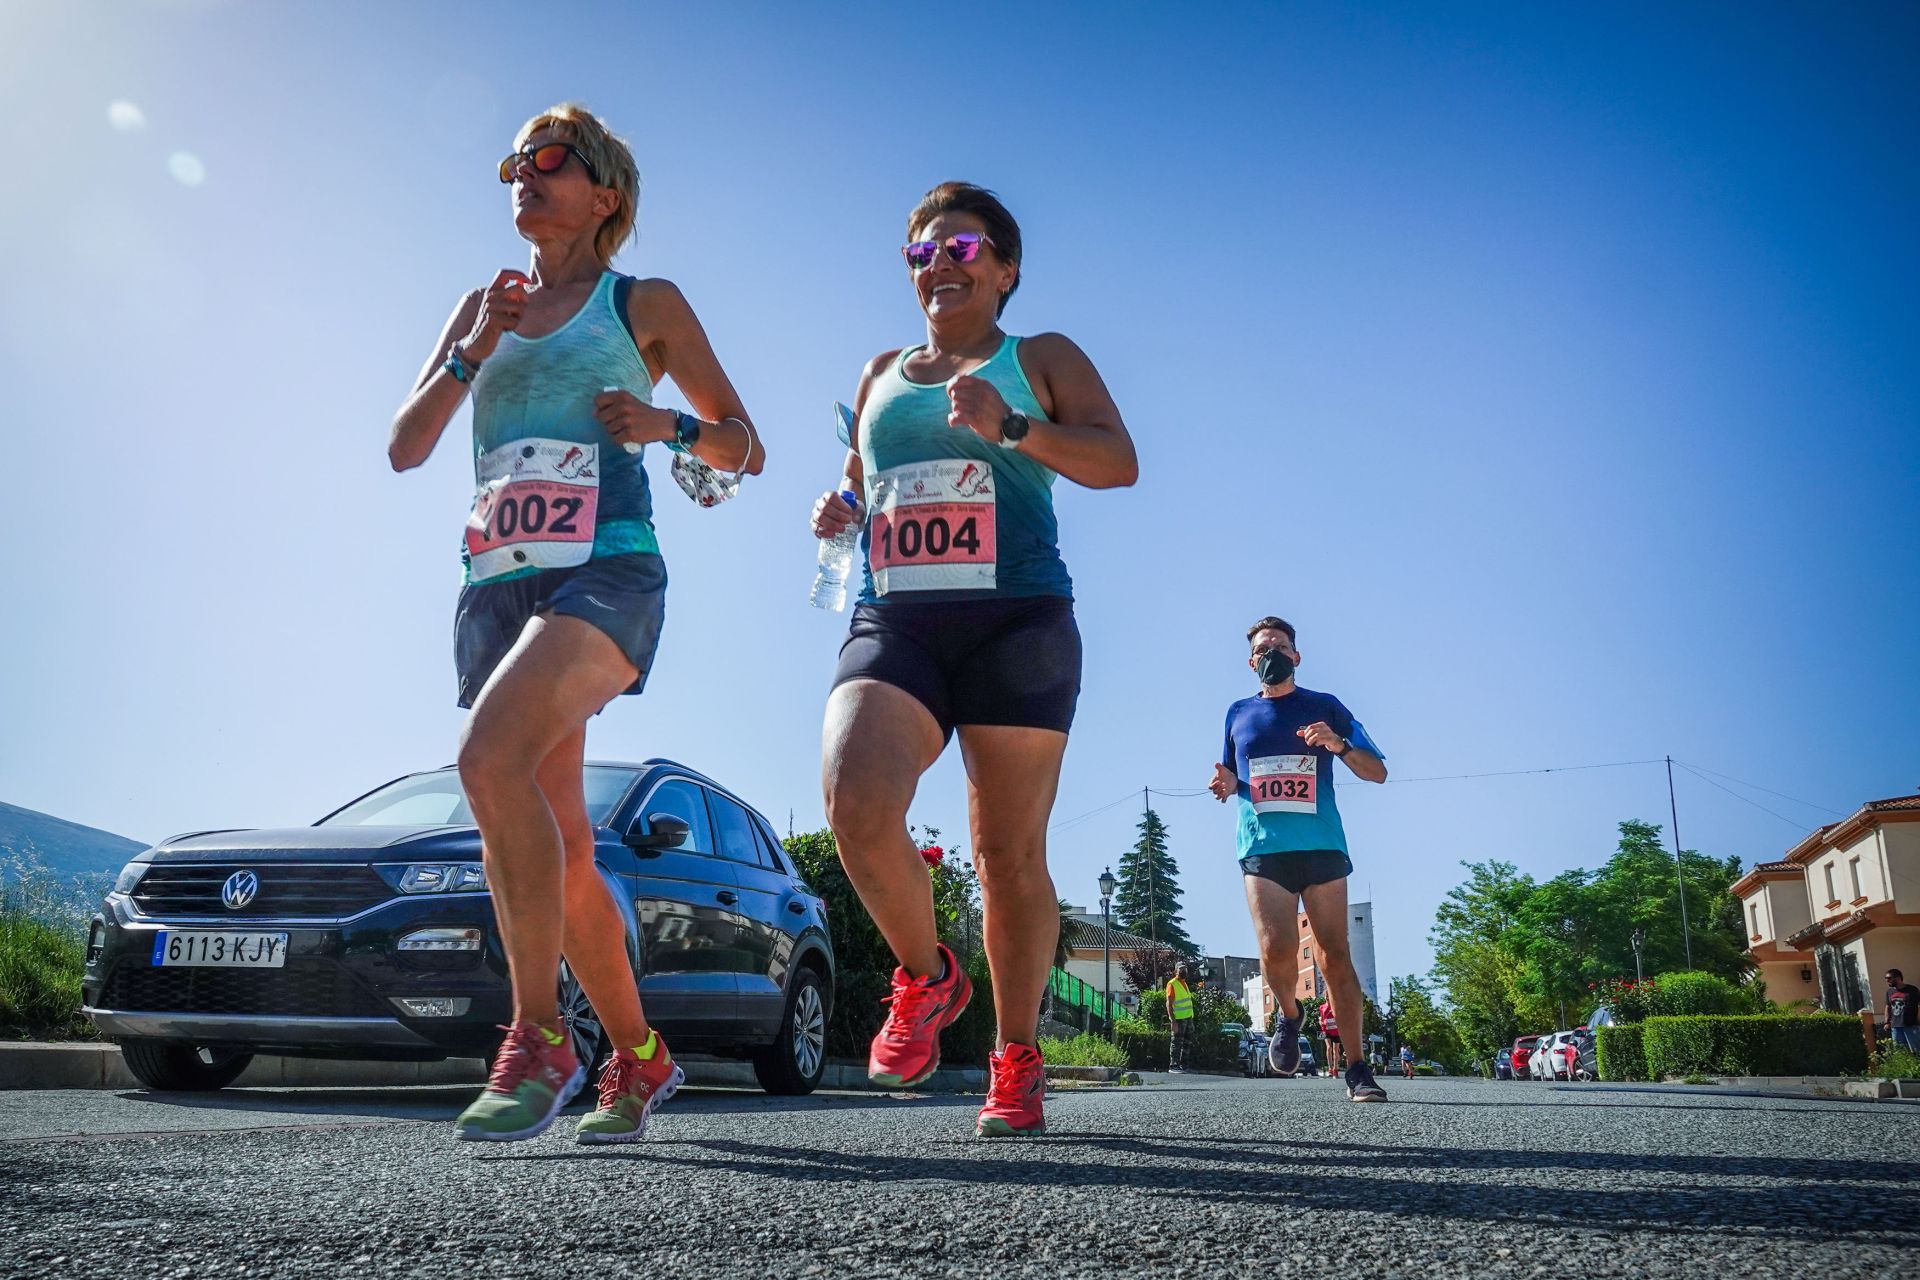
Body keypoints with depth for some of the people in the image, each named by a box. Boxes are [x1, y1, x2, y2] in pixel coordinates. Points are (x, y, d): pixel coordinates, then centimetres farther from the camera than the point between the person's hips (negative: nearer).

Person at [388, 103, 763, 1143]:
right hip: (497, 583, 6)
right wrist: (475, 349, 1)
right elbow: (404, 448, 13)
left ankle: (538, 1040, -23)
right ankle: (640, 1057, 20)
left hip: (607, 571, -5)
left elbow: (746, 449, 12)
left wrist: (668, 424, -7)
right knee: (559, 855, 5)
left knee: (492, 757, -31)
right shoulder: (482, 306, 22)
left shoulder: (645, 305, 10)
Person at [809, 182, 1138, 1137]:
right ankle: (925, 977, 3)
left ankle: (1016, 1061, 15)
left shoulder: (1041, 359, 12)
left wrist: (1011, 427, -16)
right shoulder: (881, 374, 24)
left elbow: (1119, 462, -1)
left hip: (1016, 621, -2)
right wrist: (839, 508, 11)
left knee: (1010, 853, -1)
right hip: (892, 624, 3)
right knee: (856, 806, -23)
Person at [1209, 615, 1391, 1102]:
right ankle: (1289, 1015, 14)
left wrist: (1338, 744, -11)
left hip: (1321, 847, -1)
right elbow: (1232, 778, 29)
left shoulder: (1324, 707, 11)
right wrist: (1226, 784, 4)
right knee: (1276, 950, -17)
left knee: (1335, 956, -4)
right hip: (1263, 848, 1)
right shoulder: (1239, 714, 18)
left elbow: (1377, 772, 9)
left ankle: (1357, 1069, 3)